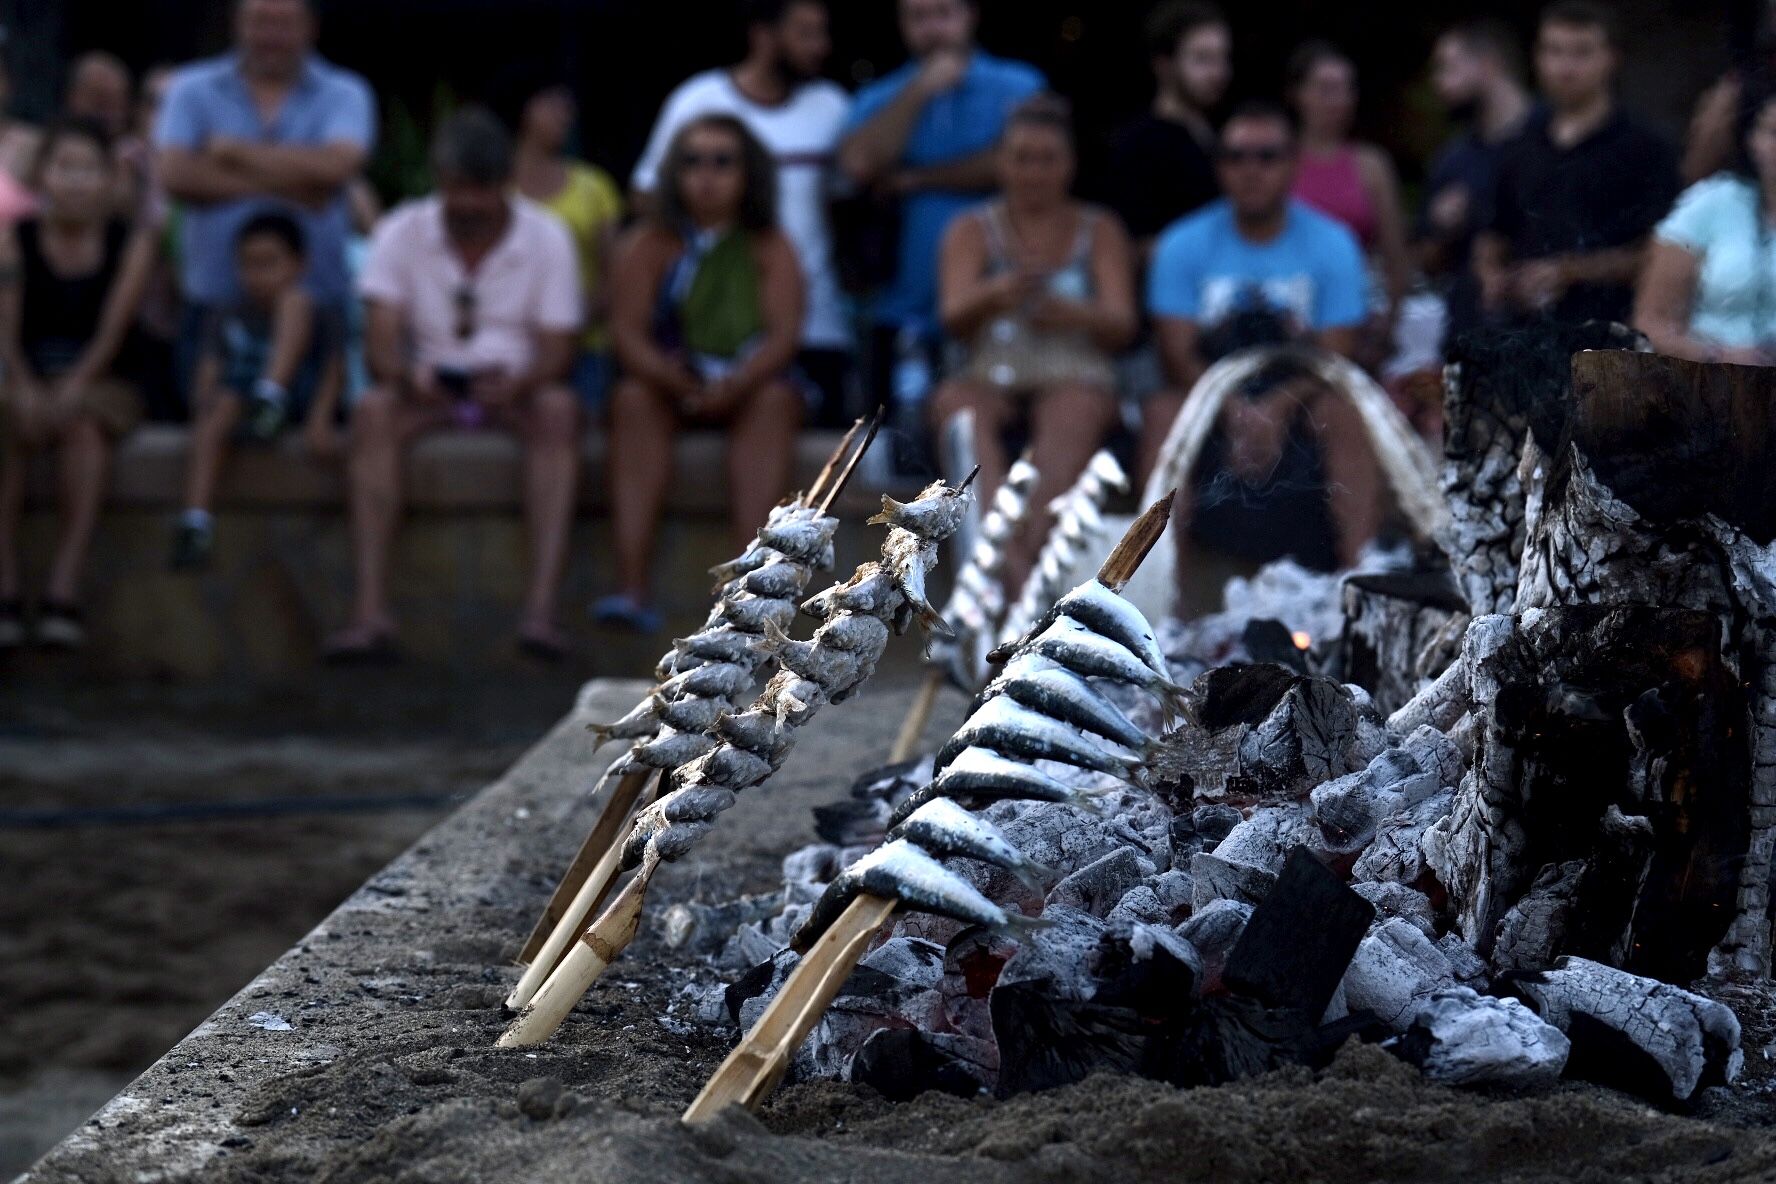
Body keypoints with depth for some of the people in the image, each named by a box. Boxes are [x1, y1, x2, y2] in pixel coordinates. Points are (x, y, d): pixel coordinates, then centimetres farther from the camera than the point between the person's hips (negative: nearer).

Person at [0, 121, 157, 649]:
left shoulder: (130, 244, 1)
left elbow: (113, 329, -10)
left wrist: (75, 385, -27)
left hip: (100, 388, -1)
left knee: (82, 422, -35)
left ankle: (63, 591, -40)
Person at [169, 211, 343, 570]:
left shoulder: (316, 318, 6)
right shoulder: (228, 320, 13)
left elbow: (331, 373, -8)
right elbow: (208, 375, 2)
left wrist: (320, 420, -26)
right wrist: (207, 399, -23)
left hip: (297, 399, -3)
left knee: (295, 301, -17)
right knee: (219, 410, -38)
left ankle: (270, 396, -40)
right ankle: (196, 521, -50)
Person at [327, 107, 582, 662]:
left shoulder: (546, 236, -3)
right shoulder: (401, 233, -1)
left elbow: (556, 349, -8)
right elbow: (382, 334, -10)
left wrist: (515, 382, -31)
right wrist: (408, 372, -35)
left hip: (514, 388, 0)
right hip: (427, 387, 1)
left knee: (559, 408, -34)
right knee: (373, 410, -32)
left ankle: (541, 606, -43)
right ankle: (371, 611, -39)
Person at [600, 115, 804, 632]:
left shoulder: (770, 247, 2)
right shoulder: (647, 246, 4)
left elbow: (784, 333, -12)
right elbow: (627, 329, -7)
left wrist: (736, 384, -32)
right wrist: (664, 372, -30)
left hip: (749, 383, -1)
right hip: (669, 383, 1)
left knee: (774, 398, -32)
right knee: (632, 396, -30)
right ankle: (631, 585, -41)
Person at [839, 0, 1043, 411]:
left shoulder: (1019, 88, 5)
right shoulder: (879, 99, 14)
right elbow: (859, 164, -5)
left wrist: (914, 180, -4)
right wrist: (919, 91, -5)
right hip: (905, 317, 3)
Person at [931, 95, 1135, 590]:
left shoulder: (1100, 231, 15)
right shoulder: (972, 230, 14)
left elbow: (1122, 326, 2)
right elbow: (954, 318, -3)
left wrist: (1075, 314, -23)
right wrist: (995, 295, -29)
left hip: (1076, 377, -1)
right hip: (992, 376, 1)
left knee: (1070, 416, -36)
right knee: (956, 402, -34)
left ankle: (1034, 544, -58)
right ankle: (1008, 550, -54)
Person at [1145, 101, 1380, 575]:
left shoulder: (1331, 244, 1)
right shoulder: (1183, 246, 1)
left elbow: (1336, 356, -7)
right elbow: (1179, 354, -7)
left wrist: (1277, 408, -26)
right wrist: (1237, 411, -25)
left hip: (1301, 401, 0)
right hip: (1212, 399, 0)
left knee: (1348, 414, -30)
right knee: (1163, 411, -30)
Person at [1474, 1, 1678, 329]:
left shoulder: (1644, 151, -1)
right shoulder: (1517, 151, 16)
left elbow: (1656, 254, -7)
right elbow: (1494, 235, 24)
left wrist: (1572, 271, -15)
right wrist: (1492, 276, 2)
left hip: (1602, 330, -5)